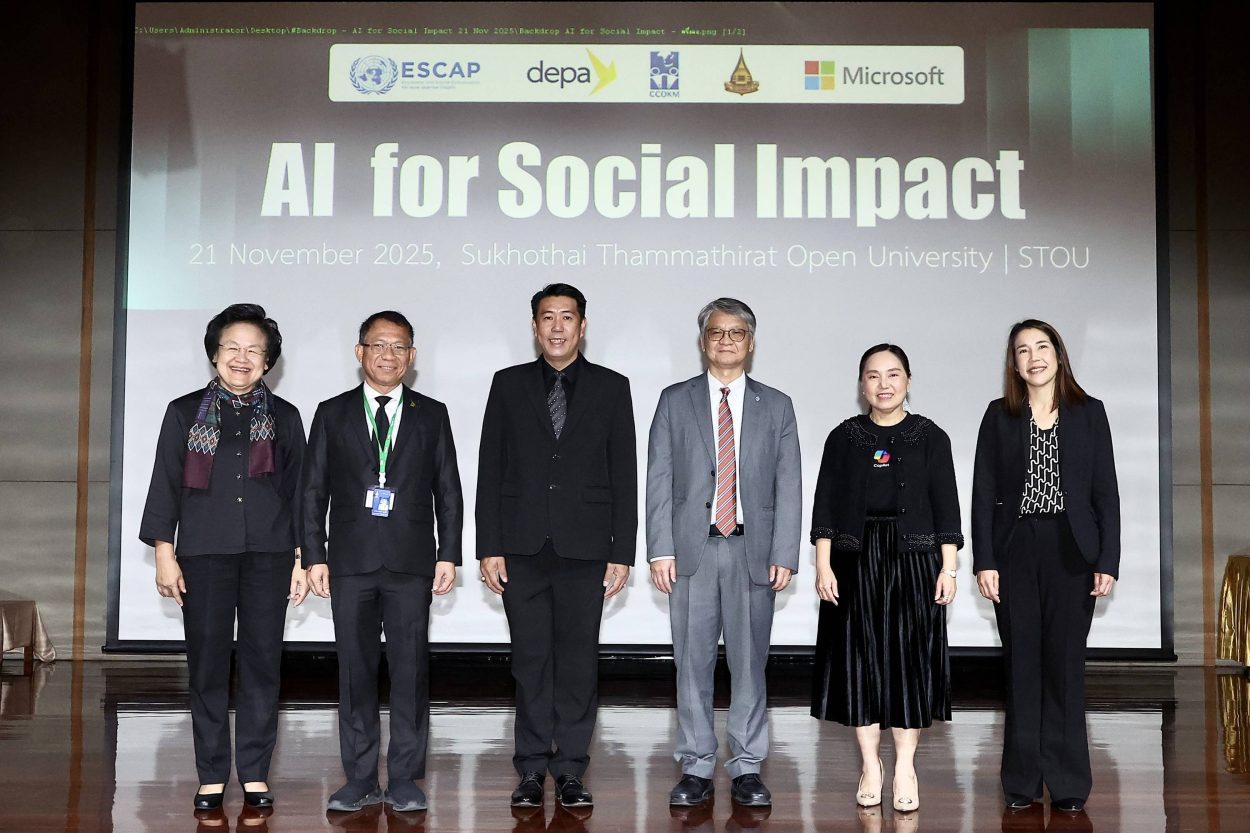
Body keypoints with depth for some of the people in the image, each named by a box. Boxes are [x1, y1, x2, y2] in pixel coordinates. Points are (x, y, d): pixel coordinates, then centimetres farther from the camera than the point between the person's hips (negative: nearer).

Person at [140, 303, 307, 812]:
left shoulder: (284, 417, 11)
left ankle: (255, 775, 9)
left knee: (262, 663, 1)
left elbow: (297, 492, 11)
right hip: (204, 553, 0)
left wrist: (300, 559, 6)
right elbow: (166, 485, 7)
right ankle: (211, 777, 10)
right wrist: (165, 553, 0)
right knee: (207, 664, 1)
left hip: (267, 554, 1)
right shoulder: (184, 412, 9)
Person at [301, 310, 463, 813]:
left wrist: (448, 555, 1)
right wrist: (314, 556, 0)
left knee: (411, 671, 0)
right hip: (351, 563, 0)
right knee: (355, 671, 3)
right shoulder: (332, 414, 9)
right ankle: (360, 780, 12)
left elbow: (448, 492, 8)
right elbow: (313, 491, 7)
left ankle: (404, 781, 9)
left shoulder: (431, 415, 10)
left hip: (411, 563, 0)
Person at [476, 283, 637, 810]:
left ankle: (571, 770, 12)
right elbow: (490, 470, 6)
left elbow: (624, 475, 4)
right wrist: (489, 547, -1)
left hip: (585, 549, 0)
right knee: (530, 660, 5)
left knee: (579, 660, 3)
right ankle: (532, 769, 13)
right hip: (523, 549, 1)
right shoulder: (509, 385, 8)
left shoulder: (611, 388, 6)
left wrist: (622, 552, -2)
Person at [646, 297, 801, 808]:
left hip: (753, 552, 0)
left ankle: (747, 770, 14)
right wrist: (660, 549, -5)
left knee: (749, 662, 4)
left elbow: (788, 486, 5)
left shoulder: (776, 406, 10)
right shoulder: (675, 401, 8)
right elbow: (659, 480, 4)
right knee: (692, 663, 3)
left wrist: (785, 554, -4)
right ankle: (696, 770, 13)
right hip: (691, 550, 0)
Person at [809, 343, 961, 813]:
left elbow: (946, 507, 2)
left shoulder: (930, 437, 3)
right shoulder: (844, 438, 5)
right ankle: (870, 765, 15)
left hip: (914, 562, -1)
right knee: (860, 658, 3)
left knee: (910, 657, 1)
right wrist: (823, 566, -5)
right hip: (855, 562, 1)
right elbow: (825, 506, 3)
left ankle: (905, 768, 10)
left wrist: (948, 568, -4)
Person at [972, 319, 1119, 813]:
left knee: (1065, 662, 2)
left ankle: (1068, 782, 10)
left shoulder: (1088, 412, 5)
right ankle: (1023, 780, 12)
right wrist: (984, 561, -5)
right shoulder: (1000, 415, 5)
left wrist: (1108, 560, -4)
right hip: (1015, 551, 1)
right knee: (1022, 664, 4)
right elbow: (983, 492, 2)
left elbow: (1106, 491, 3)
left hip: (1071, 550, 0)